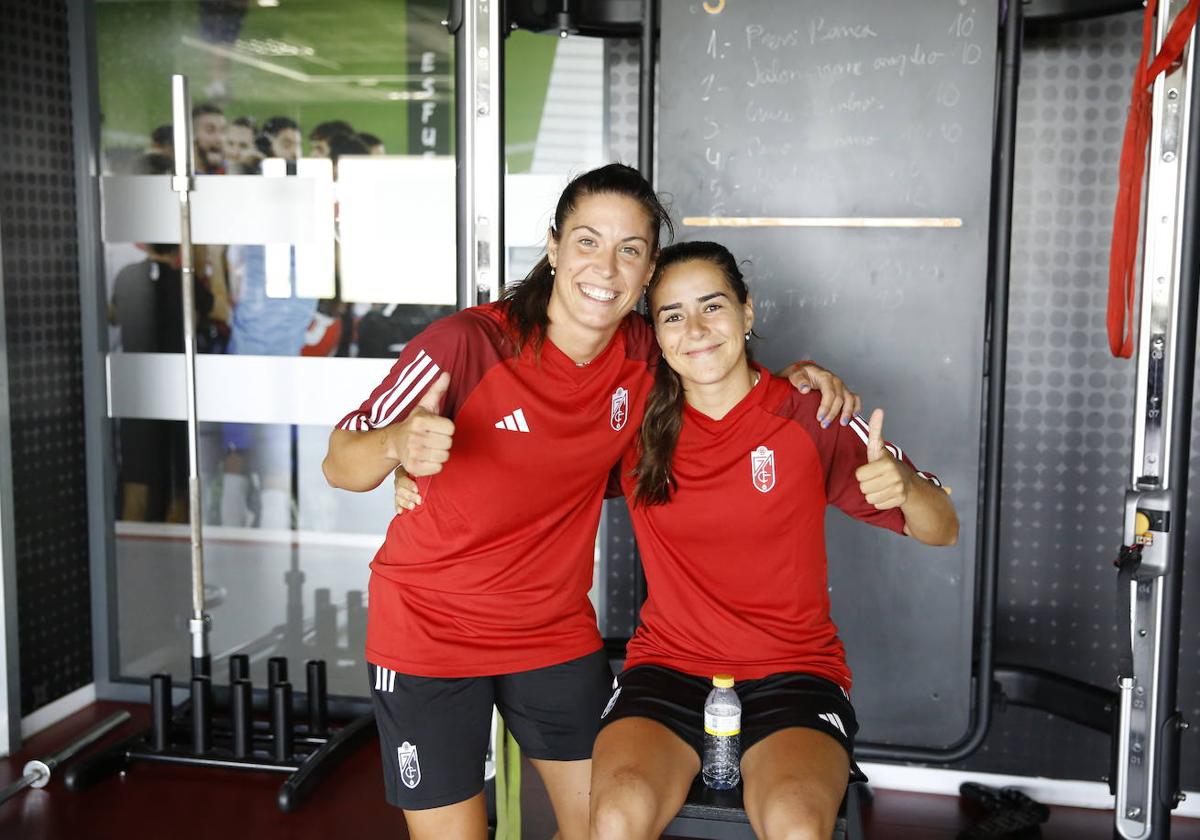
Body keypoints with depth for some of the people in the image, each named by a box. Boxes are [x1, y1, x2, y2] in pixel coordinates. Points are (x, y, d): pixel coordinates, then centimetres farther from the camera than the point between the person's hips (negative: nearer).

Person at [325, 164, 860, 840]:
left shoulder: (644, 353, -7)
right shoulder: (468, 343, -22)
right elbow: (341, 466, -17)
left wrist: (796, 373, -4)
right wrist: (399, 444, -40)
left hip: (557, 627, 5)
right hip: (431, 630, -4)